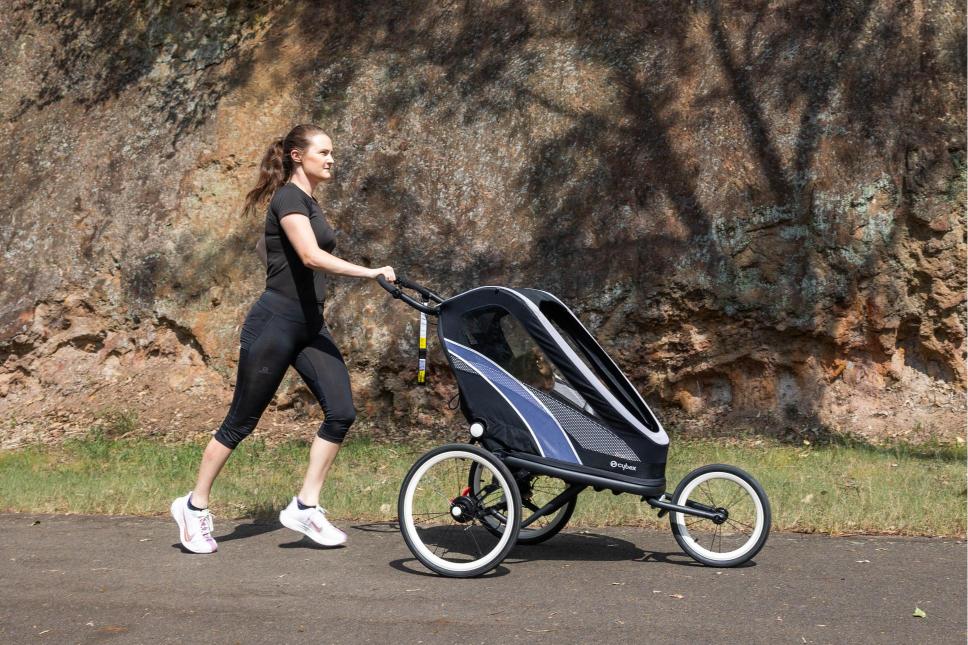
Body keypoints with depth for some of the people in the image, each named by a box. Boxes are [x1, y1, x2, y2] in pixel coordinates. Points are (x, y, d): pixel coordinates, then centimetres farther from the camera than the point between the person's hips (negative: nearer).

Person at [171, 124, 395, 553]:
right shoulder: (289, 198, -12)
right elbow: (311, 256, -27)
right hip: (275, 323, -9)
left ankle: (305, 508, 3)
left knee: (341, 412, -5)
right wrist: (369, 272, -26)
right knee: (241, 421, 1)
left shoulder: (309, 203, 16)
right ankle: (194, 506, 17)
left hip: (310, 326, 9)